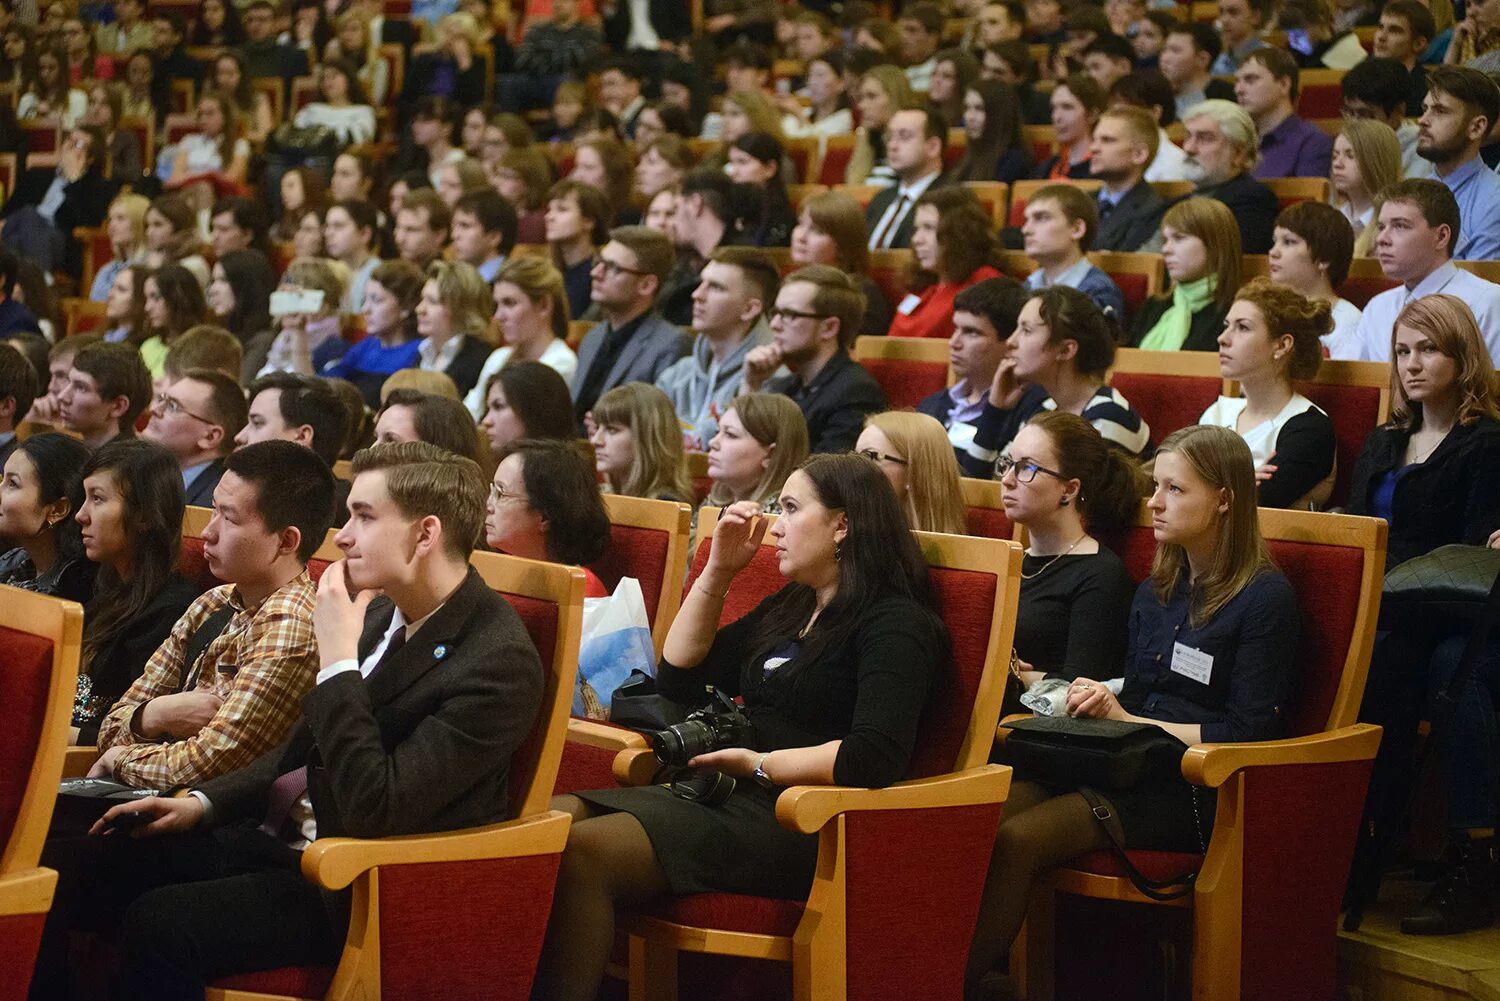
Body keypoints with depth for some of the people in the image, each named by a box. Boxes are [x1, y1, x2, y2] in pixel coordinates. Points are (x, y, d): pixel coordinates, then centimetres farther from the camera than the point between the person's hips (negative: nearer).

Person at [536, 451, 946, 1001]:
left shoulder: (895, 624, -6)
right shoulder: (789, 608, 21)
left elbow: (877, 755, -22)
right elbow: (679, 676, 27)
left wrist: (761, 764, -15)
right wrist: (718, 570, 16)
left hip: (797, 826, -9)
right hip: (731, 797, 9)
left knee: (580, 852, -27)